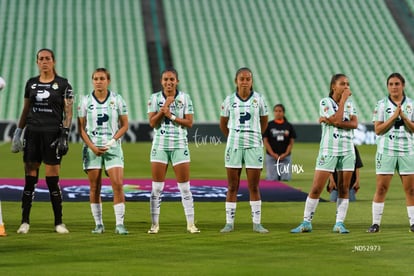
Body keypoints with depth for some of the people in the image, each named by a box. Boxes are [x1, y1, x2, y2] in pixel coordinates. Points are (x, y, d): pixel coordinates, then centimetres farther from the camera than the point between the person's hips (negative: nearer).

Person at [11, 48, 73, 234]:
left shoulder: (63, 84, 0)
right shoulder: (31, 83, 11)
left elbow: (68, 113, -2)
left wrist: (64, 135, -11)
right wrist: (18, 131, 13)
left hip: (53, 134, -3)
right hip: (32, 134, 3)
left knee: (52, 180, -4)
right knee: (30, 179, 2)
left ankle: (59, 222, 5)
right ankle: (25, 222, 6)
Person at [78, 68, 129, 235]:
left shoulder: (117, 99, 3)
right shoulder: (85, 101, 3)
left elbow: (125, 125, 4)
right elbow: (81, 128, 4)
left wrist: (113, 140, -9)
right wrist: (92, 146, -8)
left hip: (112, 147, -1)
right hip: (92, 148, 1)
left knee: (118, 184, -12)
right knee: (94, 188, 2)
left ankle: (119, 224, -9)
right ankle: (98, 224, 11)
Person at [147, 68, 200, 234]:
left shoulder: (185, 98, 2)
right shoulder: (155, 98, 3)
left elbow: (189, 123, -4)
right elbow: (152, 123, -5)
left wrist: (171, 116, -14)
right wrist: (164, 106, -12)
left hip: (179, 145, 0)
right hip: (160, 145, 1)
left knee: (185, 187, -1)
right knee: (157, 187, 1)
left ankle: (190, 224, 4)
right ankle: (155, 224, 7)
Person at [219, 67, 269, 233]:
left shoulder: (258, 99, 1)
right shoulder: (229, 100, 2)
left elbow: (264, 122, 14)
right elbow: (223, 123, 14)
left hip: (254, 146, 0)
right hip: (234, 146, 0)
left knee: (254, 187, 2)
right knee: (232, 187, 3)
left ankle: (257, 223, 7)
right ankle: (229, 223, 9)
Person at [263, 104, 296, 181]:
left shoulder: (289, 126, 7)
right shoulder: (269, 125, 3)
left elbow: (291, 142, 7)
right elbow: (265, 141, 1)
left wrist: (286, 154, -7)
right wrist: (273, 154, -9)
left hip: (285, 156, 1)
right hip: (271, 156, -1)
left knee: (286, 179, -4)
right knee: (272, 179, -7)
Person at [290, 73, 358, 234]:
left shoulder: (349, 103, 9)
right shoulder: (325, 102, -4)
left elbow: (354, 124, -6)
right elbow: (337, 120, -18)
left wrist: (330, 121, -15)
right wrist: (342, 100, -11)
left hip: (347, 150, 4)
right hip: (328, 151, -4)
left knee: (344, 189, 2)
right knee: (316, 188, -5)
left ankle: (339, 224, 8)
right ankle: (306, 223, 3)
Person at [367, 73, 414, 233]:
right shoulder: (381, 104, 2)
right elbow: (378, 129, -5)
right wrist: (394, 116, -14)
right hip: (386, 150, -2)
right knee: (381, 188, -4)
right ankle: (375, 223, 1)